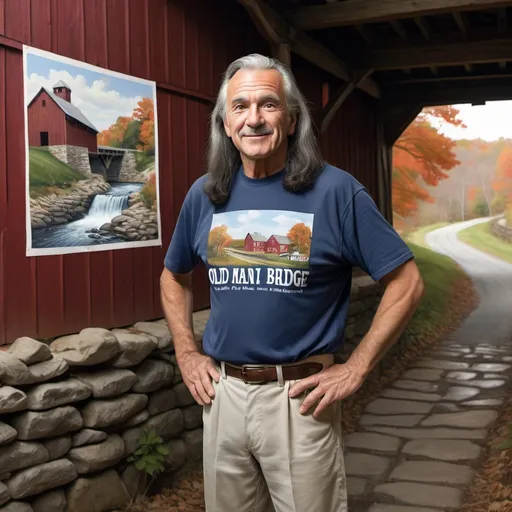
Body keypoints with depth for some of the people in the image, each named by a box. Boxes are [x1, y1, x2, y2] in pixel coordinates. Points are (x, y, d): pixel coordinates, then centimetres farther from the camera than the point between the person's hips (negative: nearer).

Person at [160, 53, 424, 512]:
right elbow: (174, 277, 19)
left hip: (299, 396, -3)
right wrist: (187, 354, 8)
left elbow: (406, 283, -7)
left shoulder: (335, 190, -9)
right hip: (222, 392, 4)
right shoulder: (204, 195, 3)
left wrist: (355, 370, -10)